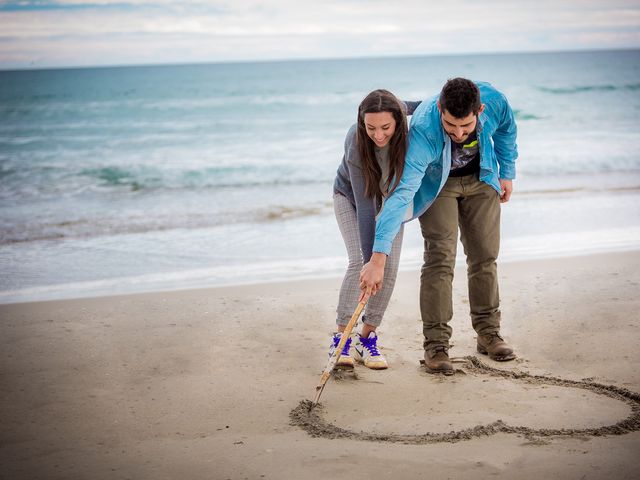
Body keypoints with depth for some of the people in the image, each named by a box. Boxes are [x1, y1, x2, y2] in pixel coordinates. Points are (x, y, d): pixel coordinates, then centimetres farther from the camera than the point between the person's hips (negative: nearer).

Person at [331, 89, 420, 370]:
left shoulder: (398, 113, -31)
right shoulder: (356, 145, -40)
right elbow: (365, 205, -39)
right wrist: (370, 259, -41)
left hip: (390, 196, 4)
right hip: (350, 196, -3)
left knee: (390, 266, -9)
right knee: (359, 262, -20)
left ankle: (367, 337, 2)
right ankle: (341, 337, -10)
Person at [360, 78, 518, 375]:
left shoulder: (495, 101, -32)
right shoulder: (423, 130, -42)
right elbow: (401, 194, -47)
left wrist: (507, 173, 7)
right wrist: (379, 258, -52)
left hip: (480, 178, 4)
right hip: (436, 182, -3)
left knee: (485, 256, 6)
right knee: (440, 258, -14)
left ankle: (488, 333, 20)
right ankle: (436, 344, -8)